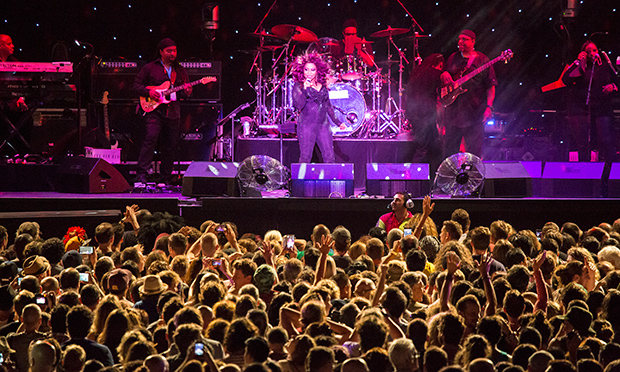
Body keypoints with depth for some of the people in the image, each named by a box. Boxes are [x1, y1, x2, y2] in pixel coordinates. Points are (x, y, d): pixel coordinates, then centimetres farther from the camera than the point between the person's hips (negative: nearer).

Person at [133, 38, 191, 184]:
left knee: (170, 147, 5)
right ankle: (142, 174, -22)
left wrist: (186, 92, -5)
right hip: (155, 110, -4)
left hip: (173, 112, 4)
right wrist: (148, 92, -11)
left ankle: (166, 177, 17)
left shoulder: (180, 70, 17)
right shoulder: (150, 68, 6)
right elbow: (136, 85, 6)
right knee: (150, 138, -20)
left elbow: (183, 91, 19)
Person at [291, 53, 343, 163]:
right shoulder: (299, 86, -2)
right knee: (305, 158, -4)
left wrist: (337, 122, 22)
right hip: (306, 124, -4)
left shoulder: (322, 86, 12)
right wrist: (304, 89, -26)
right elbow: (299, 105, -16)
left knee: (330, 158, -2)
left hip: (323, 125, 4)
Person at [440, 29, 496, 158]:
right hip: (453, 111, 4)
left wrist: (489, 107, -12)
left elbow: (491, 86, -1)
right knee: (449, 149, 4)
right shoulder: (453, 58, 13)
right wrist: (444, 74, -1)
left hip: (474, 113, -4)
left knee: (474, 151, -4)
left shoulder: (482, 60, 1)